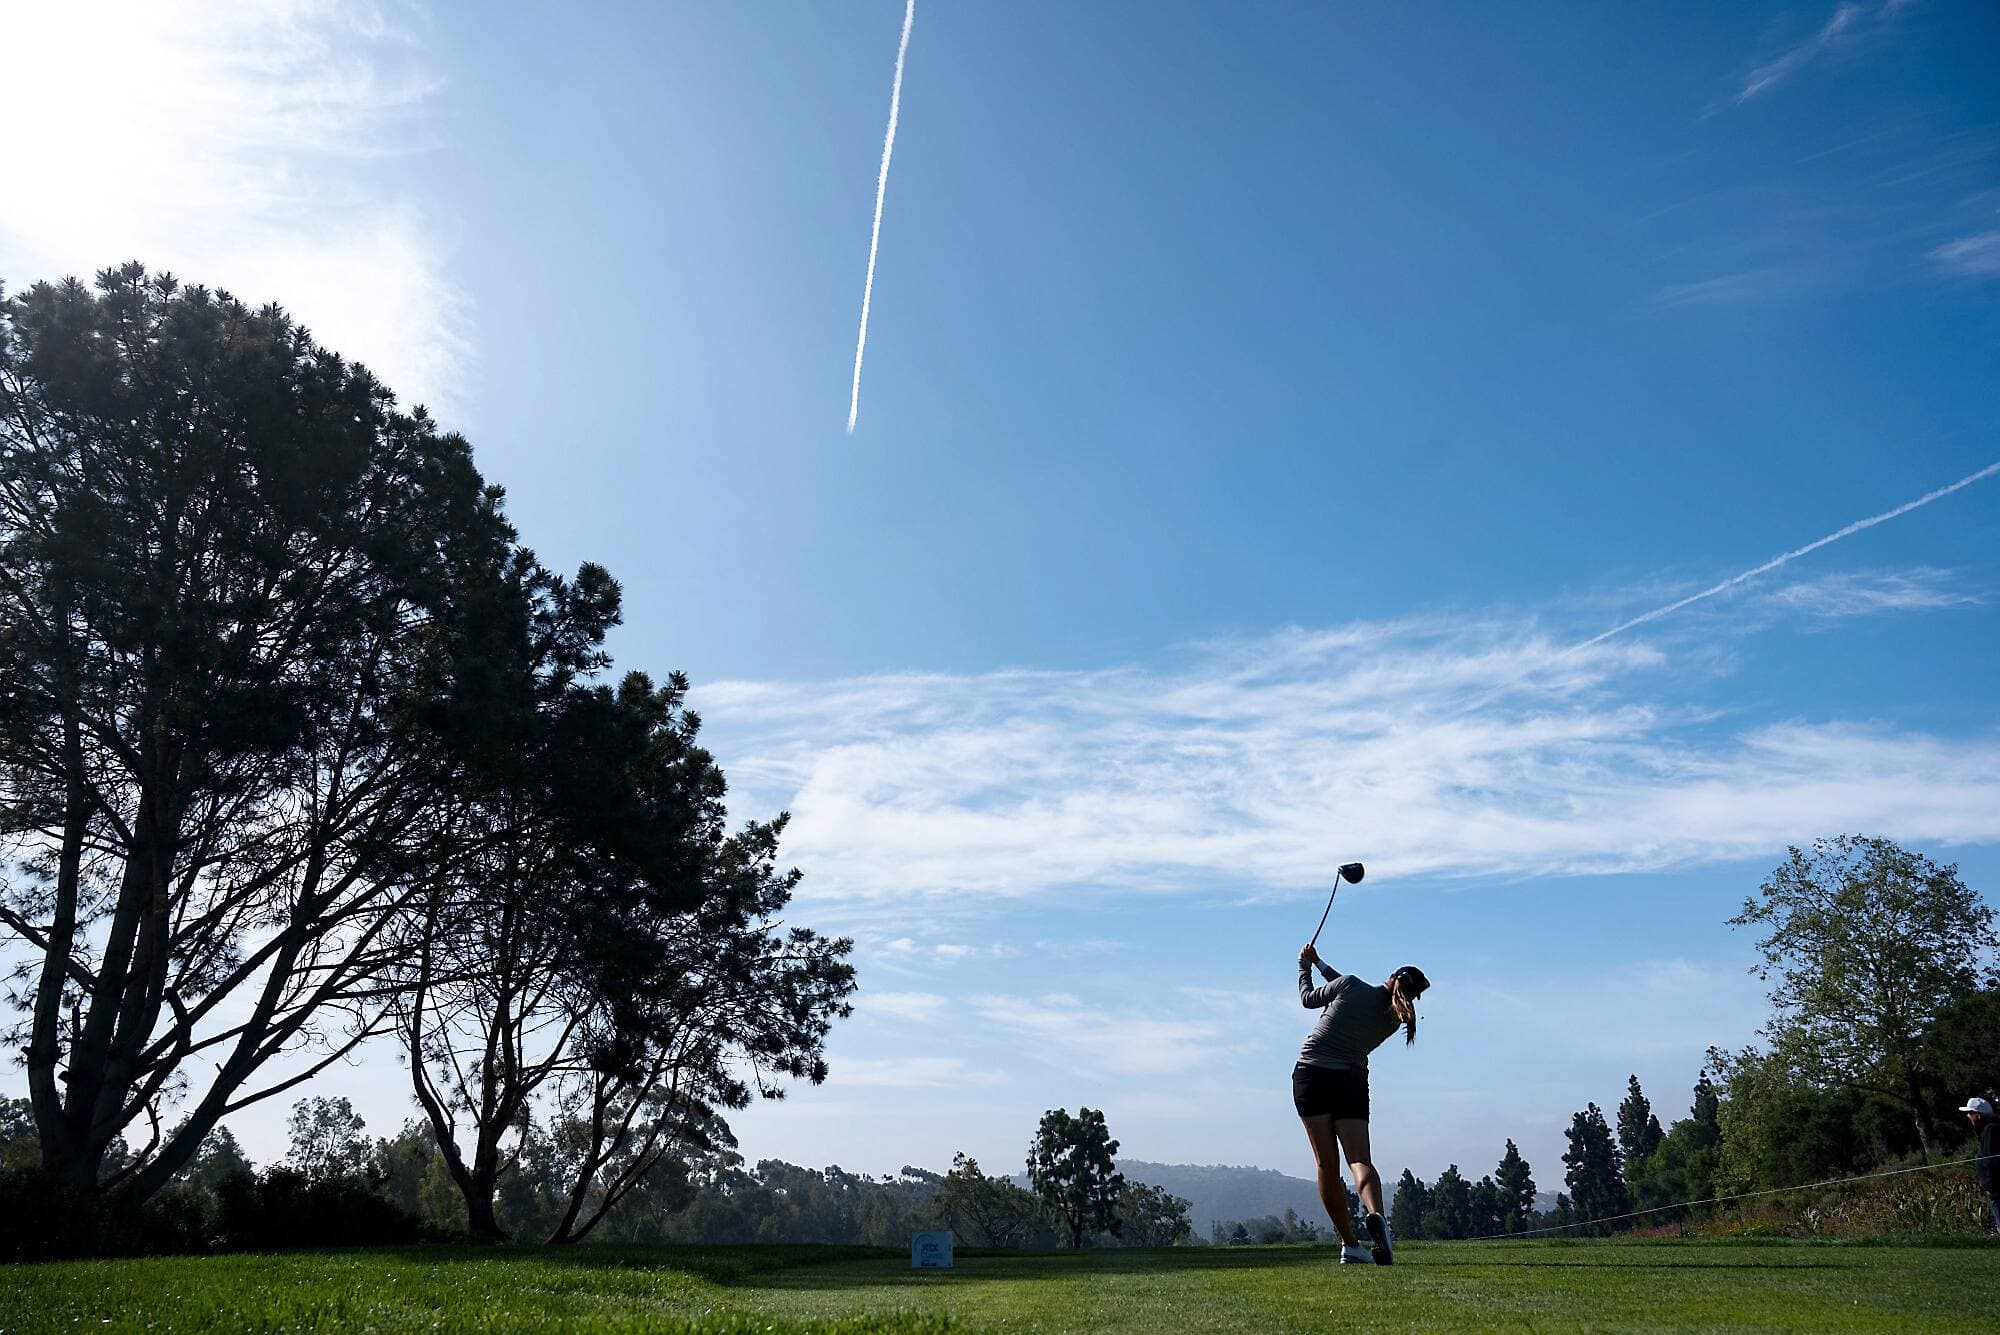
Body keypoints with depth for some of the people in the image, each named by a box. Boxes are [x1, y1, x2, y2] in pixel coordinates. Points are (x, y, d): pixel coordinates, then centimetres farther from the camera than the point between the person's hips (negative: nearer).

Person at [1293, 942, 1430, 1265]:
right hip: (1351, 1081, 1)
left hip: (1310, 1075, -1)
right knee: (1360, 1159, -4)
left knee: (1327, 1164, 2)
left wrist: (1305, 965, 28)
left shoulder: (1350, 985, -4)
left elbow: (1308, 998, 11)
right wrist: (1321, 964, 31)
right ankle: (1375, 1215, -34)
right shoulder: (1395, 1018, 7)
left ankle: (1350, 1245, 3)